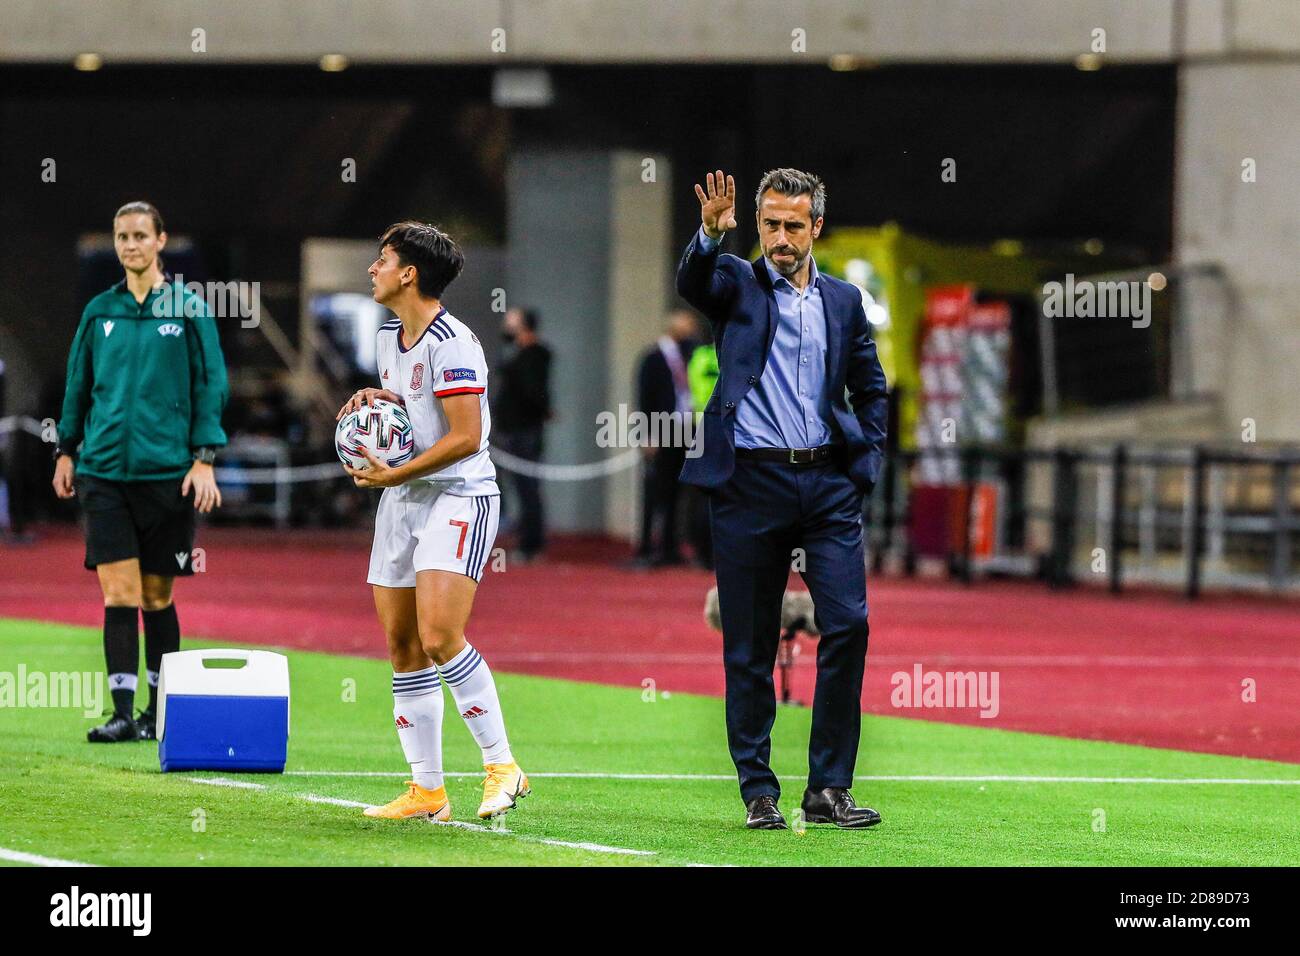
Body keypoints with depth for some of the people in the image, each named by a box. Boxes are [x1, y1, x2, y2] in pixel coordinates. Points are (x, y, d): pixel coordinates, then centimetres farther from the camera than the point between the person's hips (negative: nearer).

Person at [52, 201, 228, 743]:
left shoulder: (188, 310, 1)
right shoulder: (100, 312, 10)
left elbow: (211, 386, 0)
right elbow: (78, 385, 18)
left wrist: (204, 458, -7)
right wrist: (66, 450, 15)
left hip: (167, 473, -2)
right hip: (104, 471, 2)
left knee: (157, 597, 4)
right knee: (119, 593, -6)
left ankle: (161, 710, 16)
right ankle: (123, 713, -7)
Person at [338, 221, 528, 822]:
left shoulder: (451, 343, -15)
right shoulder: (389, 337, 13)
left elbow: (465, 437, -20)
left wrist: (395, 475, -20)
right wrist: (374, 399, 5)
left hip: (458, 498, -9)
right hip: (402, 500, 9)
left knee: (439, 638, -22)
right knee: (402, 647, 4)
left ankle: (502, 766, -11)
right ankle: (427, 790, 9)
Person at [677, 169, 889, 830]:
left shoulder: (843, 300, 15)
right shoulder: (736, 285, 7)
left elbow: (871, 389, 21)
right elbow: (693, 283, -16)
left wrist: (866, 466, 8)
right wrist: (711, 234, -36)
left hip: (828, 484, 2)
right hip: (749, 482, -2)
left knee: (848, 624, -9)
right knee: (749, 645, 2)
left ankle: (829, 787, -2)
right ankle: (758, 792, 9)